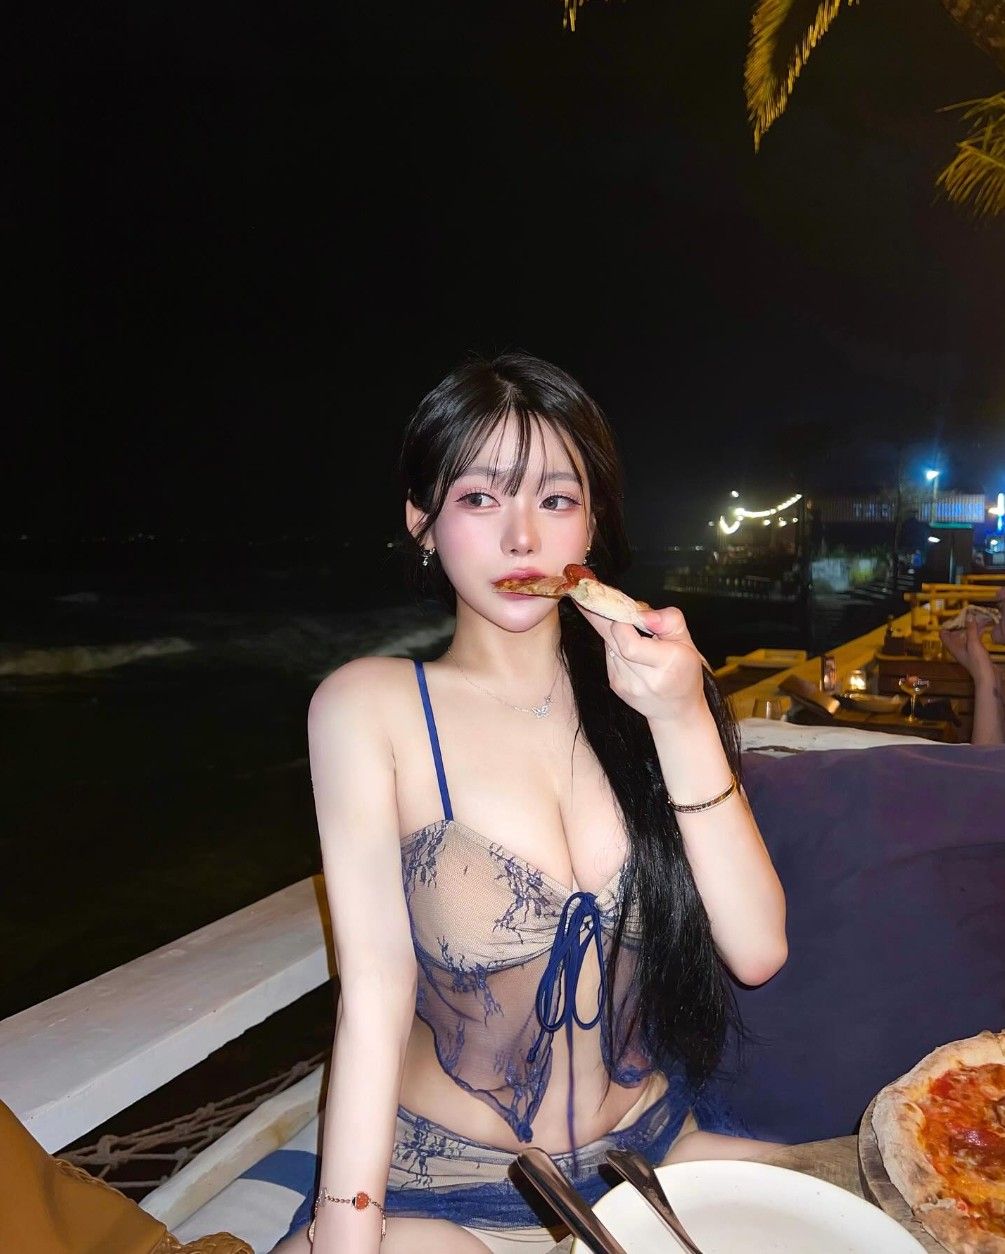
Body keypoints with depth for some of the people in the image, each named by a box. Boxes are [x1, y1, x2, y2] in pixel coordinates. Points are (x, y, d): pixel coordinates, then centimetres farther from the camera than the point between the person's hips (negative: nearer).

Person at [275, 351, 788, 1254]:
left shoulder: (648, 684, -1)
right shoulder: (370, 704, -10)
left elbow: (757, 950, -8)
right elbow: (374, 986, -14)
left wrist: (684, 721, -19)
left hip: (656, 1147, 3)